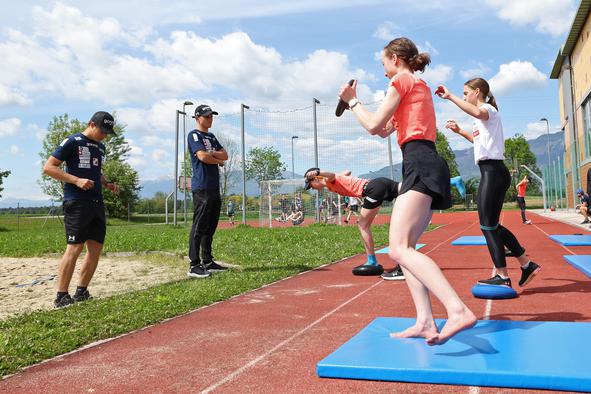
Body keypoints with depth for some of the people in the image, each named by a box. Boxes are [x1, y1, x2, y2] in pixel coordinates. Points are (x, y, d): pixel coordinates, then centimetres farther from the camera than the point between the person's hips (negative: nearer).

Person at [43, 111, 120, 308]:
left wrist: (107, 184, 12)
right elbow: (48, 167, -8)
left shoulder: (100, 147, 19)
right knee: (74, 248, -12)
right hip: (77, 203, -8)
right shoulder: (72, 142, -4)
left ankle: (81, 293, 16)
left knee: (96, 248, 5)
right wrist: (77, 180, -18)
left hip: (97, 203, 8)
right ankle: (61, 297, -3)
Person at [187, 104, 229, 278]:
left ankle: (207, 262, 18)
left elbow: (225, 155, 12)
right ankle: (194, 266, -9)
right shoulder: (194, 135, -2)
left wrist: (210, 154, -6)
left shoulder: (212, 137, 23)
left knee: (210, 227, 11)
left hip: (214, 187, 9)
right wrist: (218, 159, 0)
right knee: (199, 227, -10)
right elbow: (202, 156, -16)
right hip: (202, 187, -9)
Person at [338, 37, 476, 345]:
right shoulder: (420, 85, 31)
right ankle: (425, 322, -1)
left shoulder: (402, 81, 2)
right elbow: (384, 131, 33)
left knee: (399, 248, -22)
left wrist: (351, 101, 14)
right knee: (403, 248, 7)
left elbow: (374, 125, -1)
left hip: (419, 163, -10)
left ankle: (458, 311, -36)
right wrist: (356, 103, 36)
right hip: (427, 165, 10)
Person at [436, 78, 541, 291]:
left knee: (488, 226, -6)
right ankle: (527, 265, 19)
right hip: (492, 172, 10)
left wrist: (450, 96, -32)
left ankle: (502, 277, 0)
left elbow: (476, 112, -34)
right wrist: (459, 131, 32)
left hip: (493, 172, -10)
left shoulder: (489, 109, -7)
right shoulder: (483, 115, 23)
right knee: (492, 225, 12)